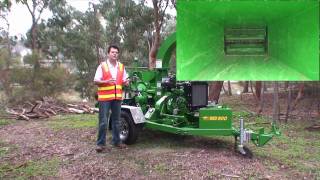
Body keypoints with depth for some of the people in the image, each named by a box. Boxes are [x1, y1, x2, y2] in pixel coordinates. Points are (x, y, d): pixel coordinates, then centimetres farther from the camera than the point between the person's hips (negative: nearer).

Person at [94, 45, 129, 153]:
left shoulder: (121, 67, 11)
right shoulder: (102, 66, -3)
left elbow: (124, 81, 16)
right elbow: (96, 81, -6)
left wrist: (126, 82, -7)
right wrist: (106, 81, -23)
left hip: (117, 97, 5)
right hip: (105, 97, -4)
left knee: (116, 121, 12)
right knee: (103, 121, -3)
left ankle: (116, 141, 24)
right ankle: (101, 143, 7)